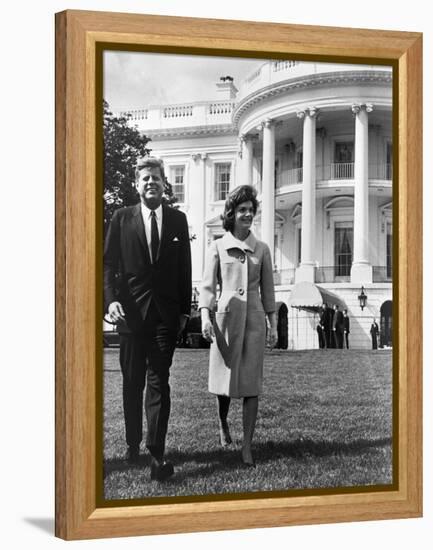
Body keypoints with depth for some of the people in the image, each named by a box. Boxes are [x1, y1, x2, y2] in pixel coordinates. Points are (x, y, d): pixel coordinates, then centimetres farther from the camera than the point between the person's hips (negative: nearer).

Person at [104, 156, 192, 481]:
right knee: (132, 382, 10)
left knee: (159, 382, -5)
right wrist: (111, 299, -13)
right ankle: (133, 445, 24)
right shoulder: (122, 219, 4)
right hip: (131, 311, 0)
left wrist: (185, 310, 5)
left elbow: (185, 268, 8)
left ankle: (157, 454, -8)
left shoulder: (178, 220, 7)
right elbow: (110, 263, 2)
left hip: (166, 313, 0)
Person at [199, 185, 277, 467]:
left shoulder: (261, 249, 9)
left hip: (254, 319, 1)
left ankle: (247, 446, -1)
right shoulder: (218, 247, 4)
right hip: (226, 316, -1)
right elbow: (208, 285, 0)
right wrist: (205, 316, -14)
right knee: (225, 379, 6)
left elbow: (268, 290, 12)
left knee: (252, 384, -4)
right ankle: (223, 424, 36)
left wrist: (274, 325, 9)